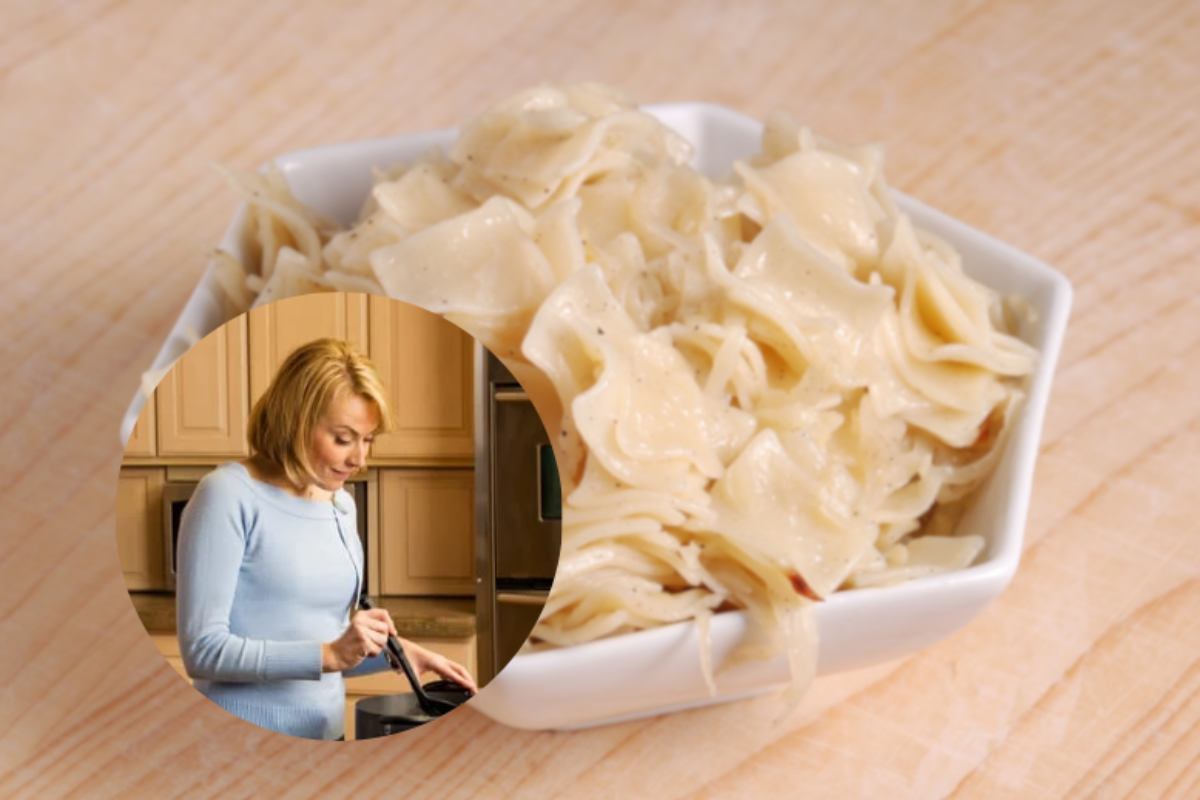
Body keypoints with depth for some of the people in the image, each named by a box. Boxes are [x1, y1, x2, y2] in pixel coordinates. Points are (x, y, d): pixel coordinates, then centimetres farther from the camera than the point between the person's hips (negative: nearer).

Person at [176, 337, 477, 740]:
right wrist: (330, 654, -27)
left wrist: (395, 650, -2)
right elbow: (203, 649, -20)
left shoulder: (342, 506, 5)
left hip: (324, 735, 7)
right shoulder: (229, 496, -15)